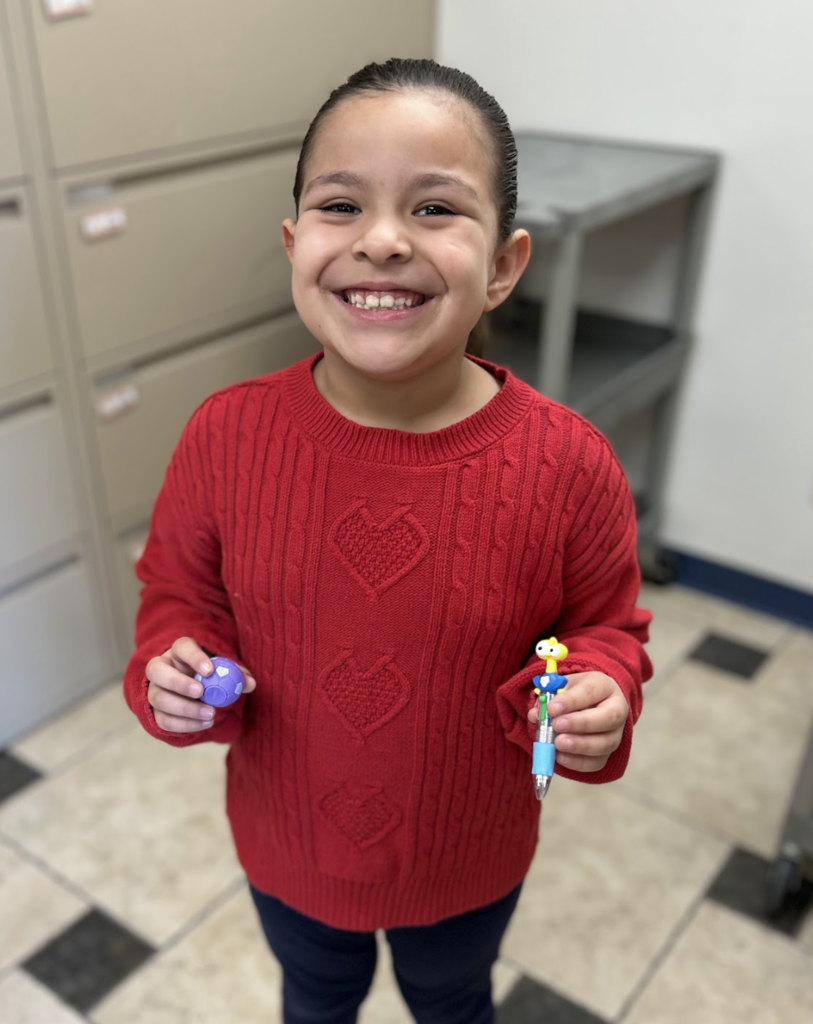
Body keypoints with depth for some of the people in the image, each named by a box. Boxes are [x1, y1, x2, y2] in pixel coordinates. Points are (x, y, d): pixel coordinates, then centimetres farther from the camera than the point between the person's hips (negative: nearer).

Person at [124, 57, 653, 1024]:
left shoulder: (569, 465, -25)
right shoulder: (226, 437, -22)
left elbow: (606, 625, -9)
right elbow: (180, 591, -5)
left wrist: (597, 696, -29)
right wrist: (173, 667, -25)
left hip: (468, 860, 0)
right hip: (285, 847, 1)